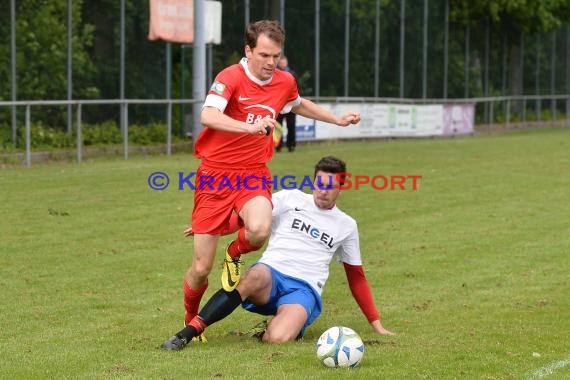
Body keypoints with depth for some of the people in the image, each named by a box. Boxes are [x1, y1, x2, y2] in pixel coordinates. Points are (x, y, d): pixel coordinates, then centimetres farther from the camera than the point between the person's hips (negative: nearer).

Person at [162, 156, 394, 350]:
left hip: (304, 290, 1)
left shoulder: (347, 226, 18)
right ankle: (187, 333, -40)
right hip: (271, 274, 0)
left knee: (278, 338, -34)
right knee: (256, 276, -41)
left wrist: (376, 324, 21)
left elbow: (356, 277, 24)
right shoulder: (291, 199, 13)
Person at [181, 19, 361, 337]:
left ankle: (235, 255, 7)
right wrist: (250, 127, -45)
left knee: (259, 231, -31)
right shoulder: (231, 77, -15)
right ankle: (190, 320, 29)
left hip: (254, 173, 3)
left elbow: (299, 105, 28)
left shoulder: (285, 82, 3)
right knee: (201, 268, -2)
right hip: (215, 173, -3)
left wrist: (337, 120, 28)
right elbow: (207, 116, -33)